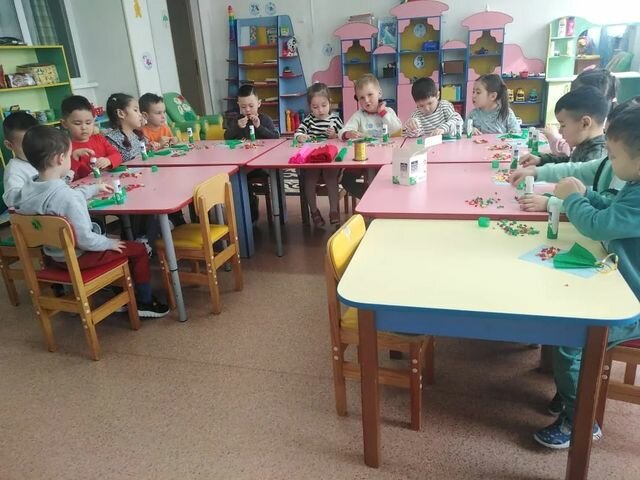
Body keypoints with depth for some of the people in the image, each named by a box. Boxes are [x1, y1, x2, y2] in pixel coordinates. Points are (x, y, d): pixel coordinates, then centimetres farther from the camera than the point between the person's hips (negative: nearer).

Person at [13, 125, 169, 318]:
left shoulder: (28, 190, -5)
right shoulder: (66, 196, -33)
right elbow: (84, 239, -32)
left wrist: (95, 188, 25)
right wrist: (109, 243, -14)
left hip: (55, 255, 9)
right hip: (77, 257, -9)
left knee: (110, 238, 31)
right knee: (138, 250, 3)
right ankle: (145, 303, 16)